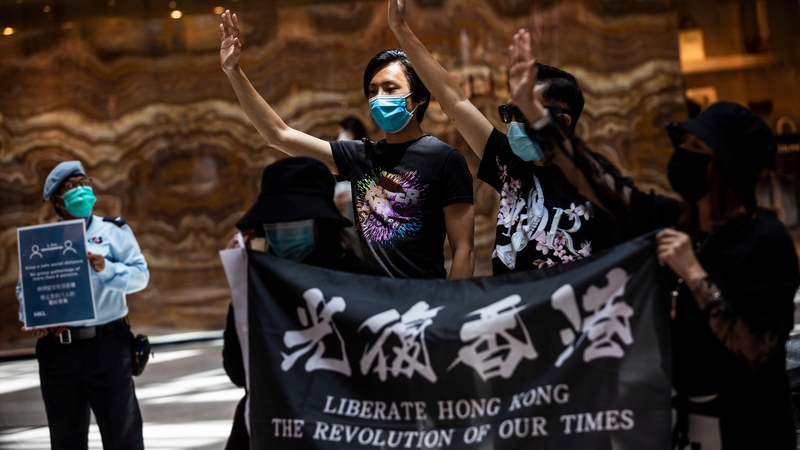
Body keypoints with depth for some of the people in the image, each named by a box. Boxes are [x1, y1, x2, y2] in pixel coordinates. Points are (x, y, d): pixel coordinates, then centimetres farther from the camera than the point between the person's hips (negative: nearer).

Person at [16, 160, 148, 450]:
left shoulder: (113, 231, 6)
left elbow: (140, 275, -2)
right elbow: (25, 288, 11)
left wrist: (106, 269, -20)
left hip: (106, 347, -3)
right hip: (56, 352, 3)